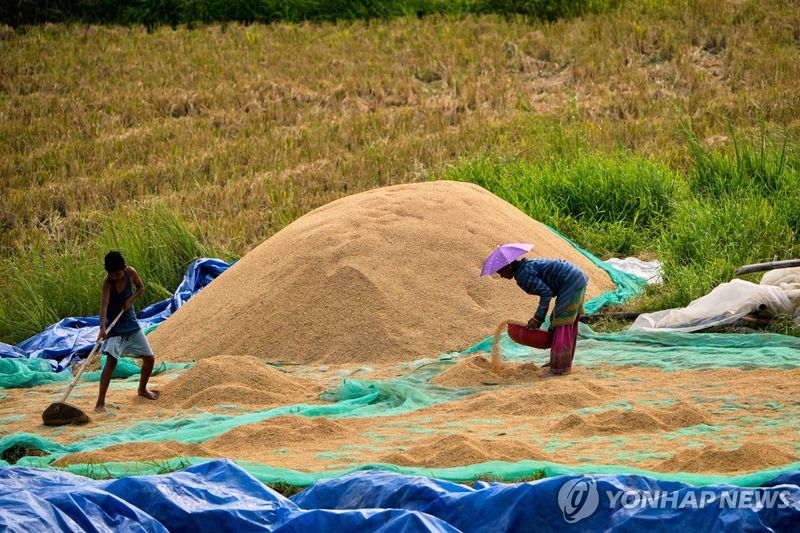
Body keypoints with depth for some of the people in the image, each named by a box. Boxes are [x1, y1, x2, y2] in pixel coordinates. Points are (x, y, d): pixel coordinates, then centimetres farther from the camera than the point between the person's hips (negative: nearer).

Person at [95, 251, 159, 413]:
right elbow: (104, 304, -36)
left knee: (149, 358, 11)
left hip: (131, 323, 5)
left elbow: (141, 287, 8)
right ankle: (100, 402, -25)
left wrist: (131, 299, -13)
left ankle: (142, 389, 39)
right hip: (114, 326, -5)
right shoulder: (107, 282, -24)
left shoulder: (130, 272, -11)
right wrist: (102, 327, -50)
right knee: (111, 360, -23)